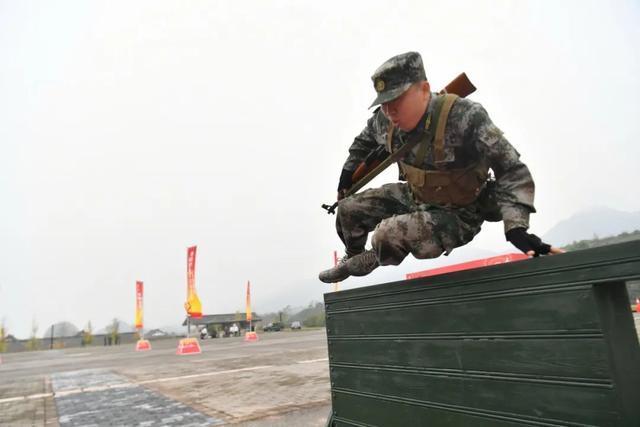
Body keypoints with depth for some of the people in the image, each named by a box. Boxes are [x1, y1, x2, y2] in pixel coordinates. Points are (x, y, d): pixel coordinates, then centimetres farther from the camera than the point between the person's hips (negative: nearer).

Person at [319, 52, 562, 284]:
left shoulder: (465, 117, -32)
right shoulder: (385, 121, -13)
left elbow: (512, 171, -29)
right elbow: (365, 140, 13)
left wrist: (517, 228, -38)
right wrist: (348, 172, 20)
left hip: (456, 216, -6)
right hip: (413, 198, 7)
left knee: (386, 236, -29)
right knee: (348, 209, 5)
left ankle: (371, 261, 10)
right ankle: (353, 258, 38)